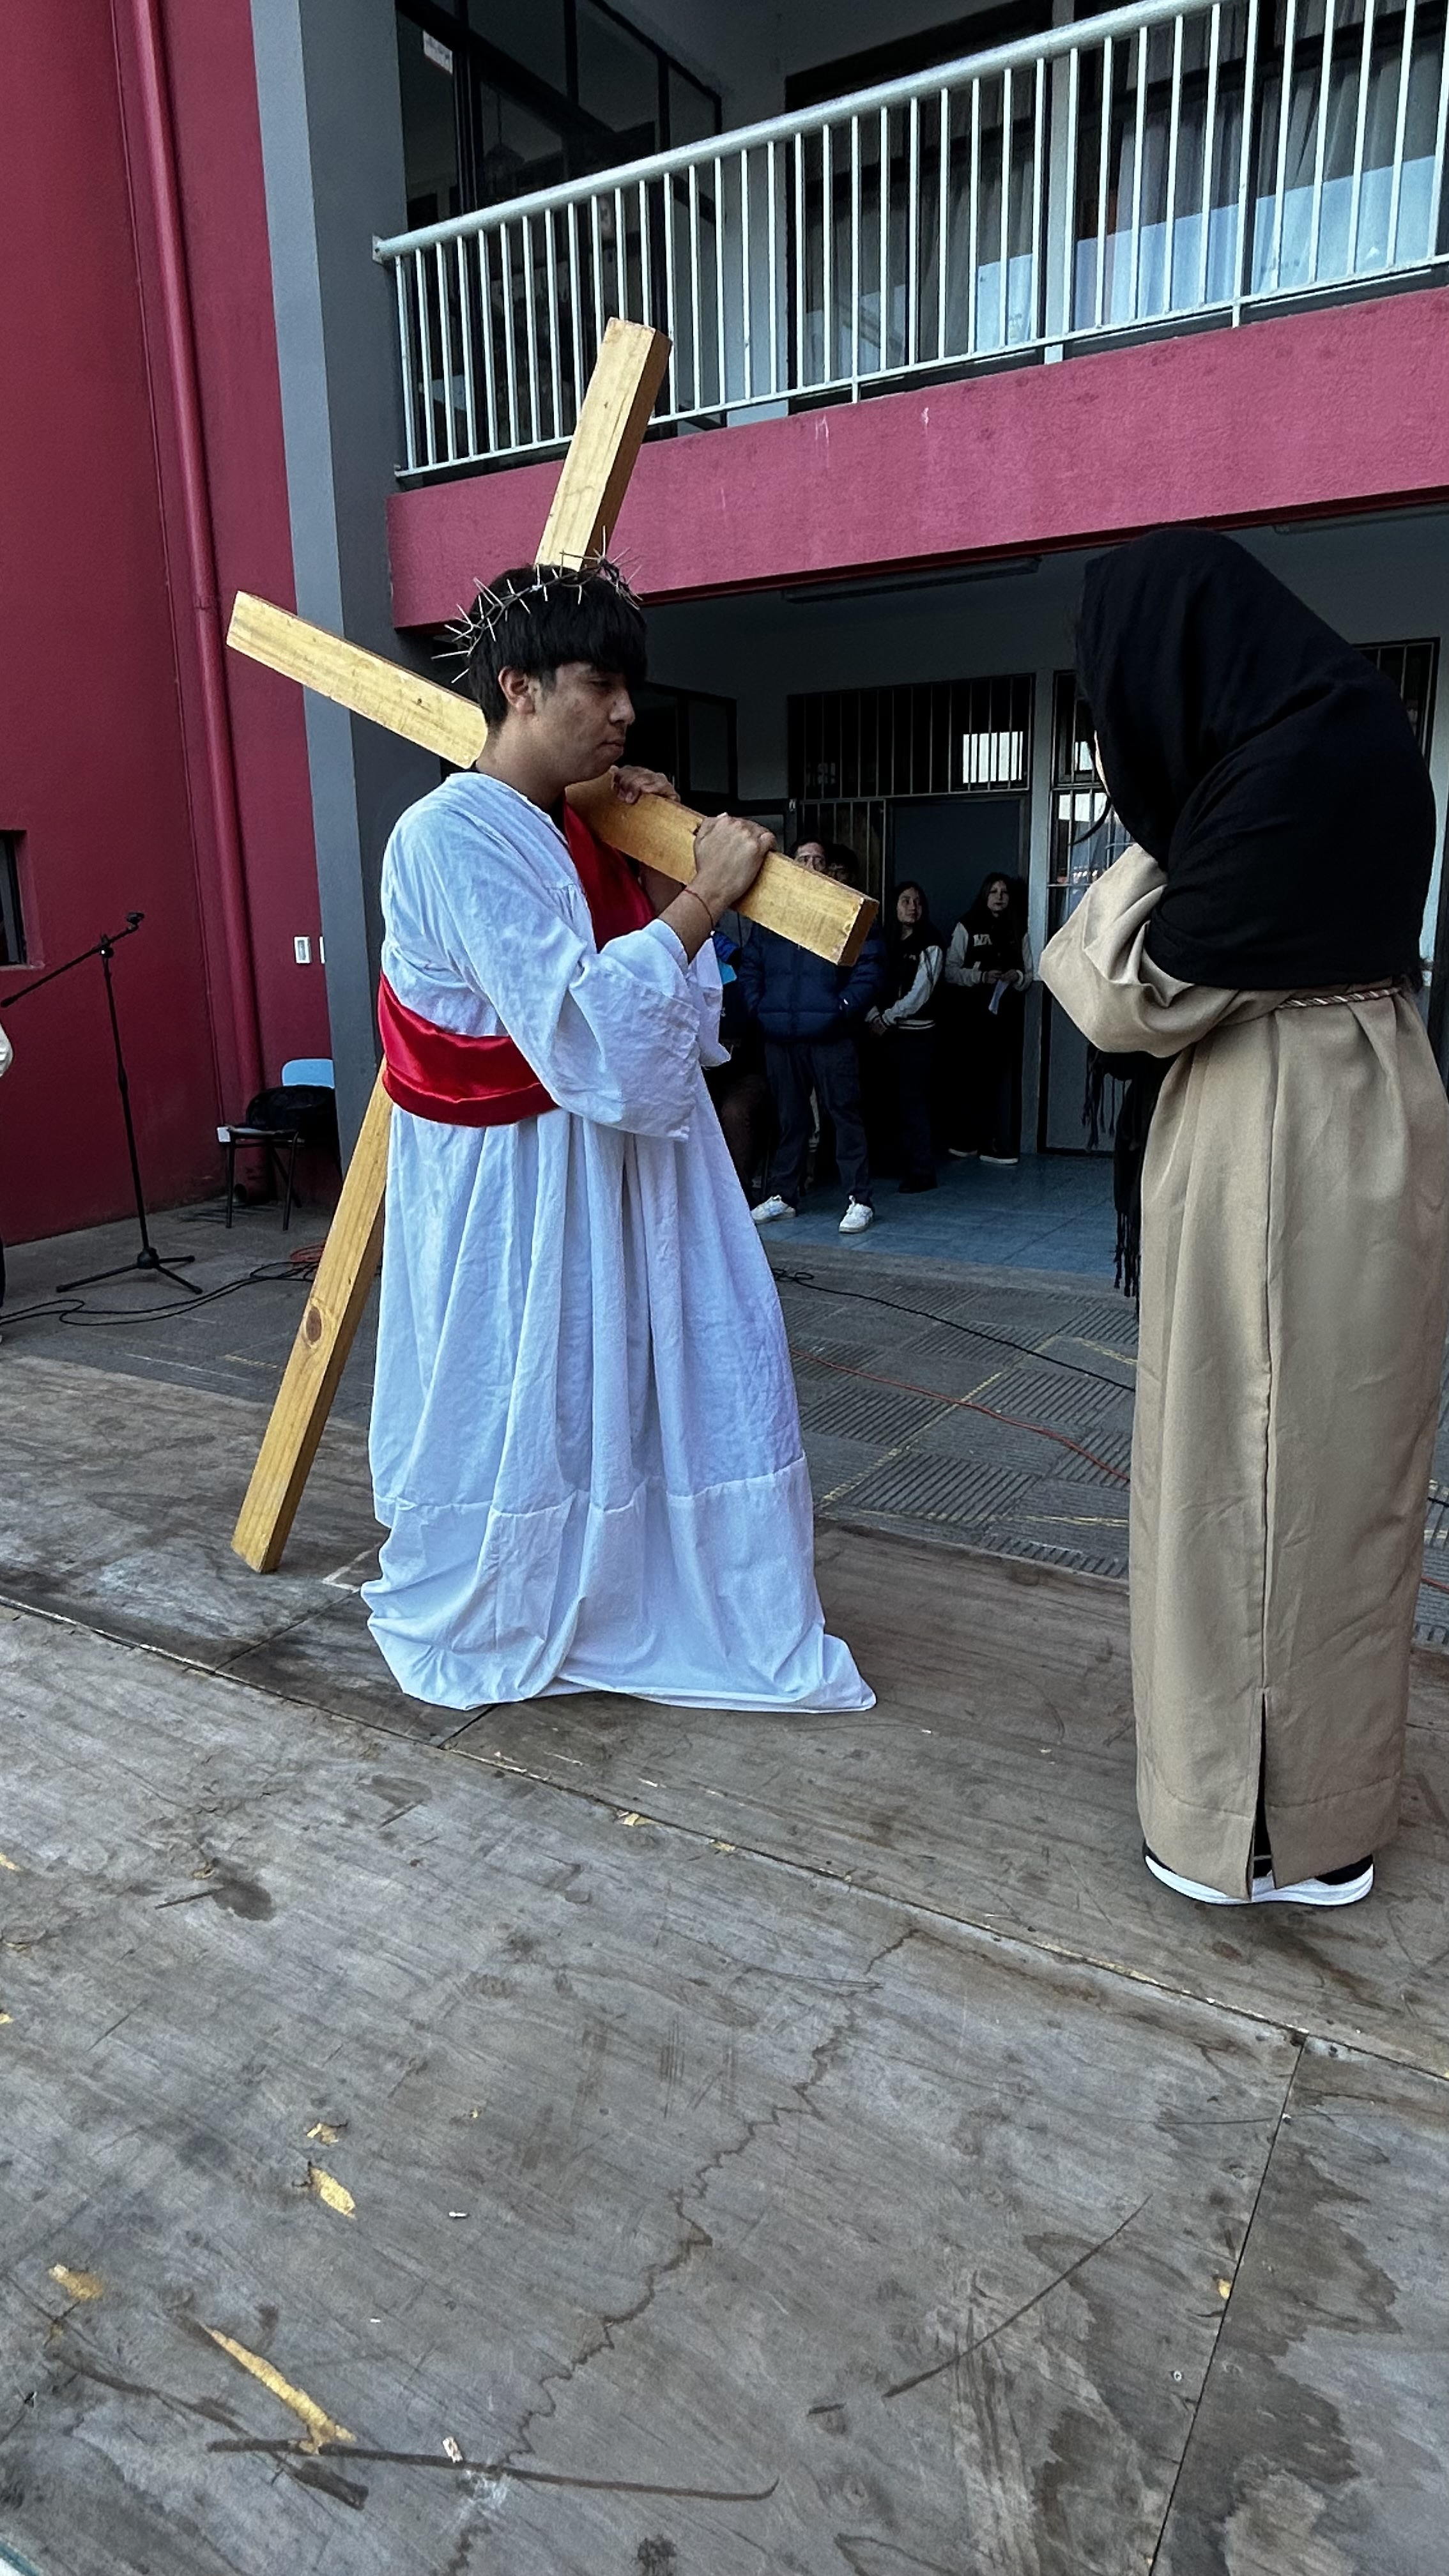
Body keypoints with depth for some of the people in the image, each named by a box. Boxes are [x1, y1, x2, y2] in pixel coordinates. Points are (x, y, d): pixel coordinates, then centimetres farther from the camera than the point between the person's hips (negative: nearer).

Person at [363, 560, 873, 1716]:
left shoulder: (570, 828, 10)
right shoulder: (453, 837, -17)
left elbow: (671, 1005, 12)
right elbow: (576, 1027, -26)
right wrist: (704, 894, -21)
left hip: (624, 1163, 8)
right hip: (515, 1185, -8)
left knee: (709, 1368, 10)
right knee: (516, 1406, 7)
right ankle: (479, 1630, 34)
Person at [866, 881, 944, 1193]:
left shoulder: (930, 946, -2)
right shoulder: (887, 943, 14)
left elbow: (918, 995, -10)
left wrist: (886, 1019, -9)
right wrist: (873, 1017, -8)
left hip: (916, 1032, -5)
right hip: (888, 1033, 5)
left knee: (912, 1100, -8)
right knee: (895, 1098, 4)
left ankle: (922, 1172, -5)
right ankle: (901, 1162, 13)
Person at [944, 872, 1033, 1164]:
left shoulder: (1018, 932, 14)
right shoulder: (966, 928, 4)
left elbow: (1029, 974, 16)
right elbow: (950, 970, -2)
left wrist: (1017, 977, -6)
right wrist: (981, 976, -15)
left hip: (1007, 1014, 2)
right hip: (972, 1014, -2)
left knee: (1004, 1077, -2)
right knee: (970, 1076, -4)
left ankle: (1002, 1145, 1)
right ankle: (967, 1141, 6)